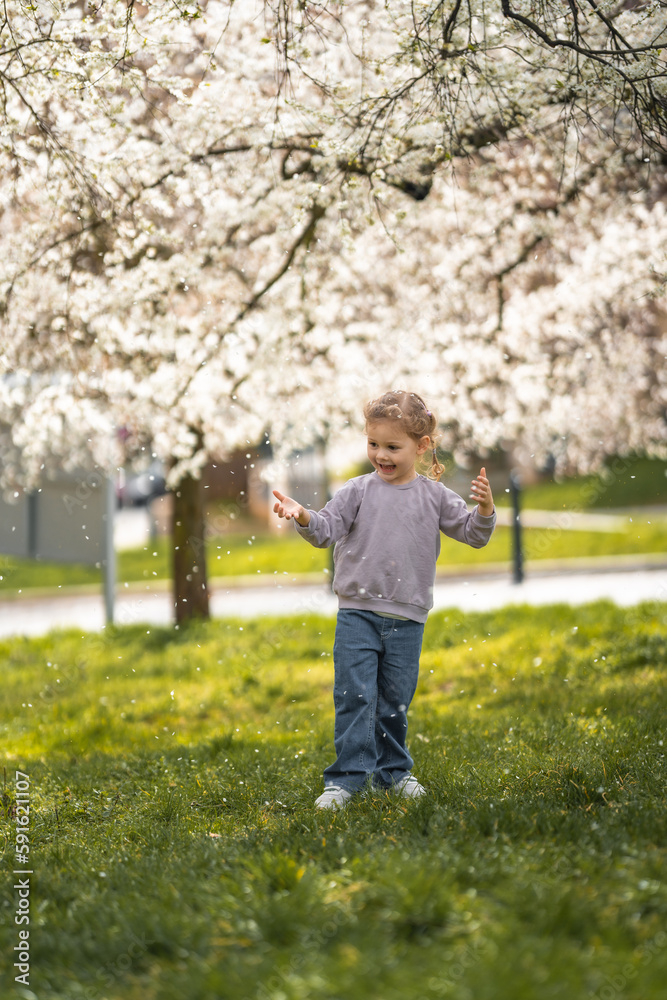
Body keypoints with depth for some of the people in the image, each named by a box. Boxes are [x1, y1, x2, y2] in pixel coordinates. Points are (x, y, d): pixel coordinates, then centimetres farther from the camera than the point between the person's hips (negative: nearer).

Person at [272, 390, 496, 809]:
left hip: (407, 619, 1)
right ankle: (347, 777, -5)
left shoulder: (434, 496, 2)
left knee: (395, 700, 10)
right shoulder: (359, 491, 0)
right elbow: (327, 528, -2)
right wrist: (303, 517, -22)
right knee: (354, 696, -7)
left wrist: (485, 509, -15)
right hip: (358, 614, -1)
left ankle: (393, 770, 25)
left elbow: (474, 534, 4)